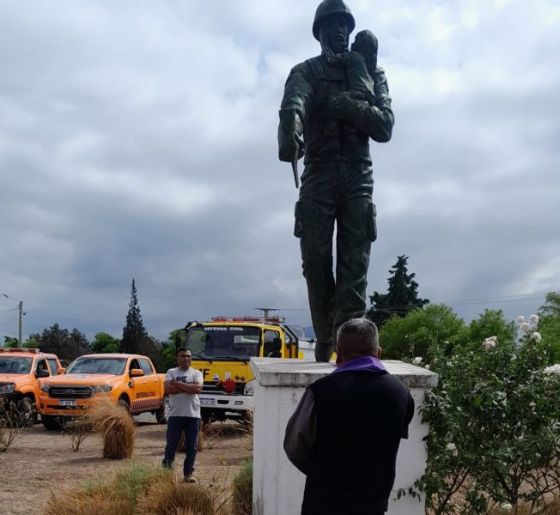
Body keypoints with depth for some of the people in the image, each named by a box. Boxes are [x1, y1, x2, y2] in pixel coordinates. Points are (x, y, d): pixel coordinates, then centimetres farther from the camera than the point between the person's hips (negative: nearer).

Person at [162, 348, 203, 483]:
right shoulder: (171, 372, 6)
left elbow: (198, 388, -14)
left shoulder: (196, 373, 6)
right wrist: (188, 387, -14)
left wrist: (177, 383, -12)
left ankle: (188, 474, 13)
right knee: (171, 445, 4)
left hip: (193, 415, 1)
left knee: (191, 447, 4)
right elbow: (167, 388, -12)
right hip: (175, 414, -1)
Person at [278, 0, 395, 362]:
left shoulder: (371, 72, 15)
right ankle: (325, 342, 8)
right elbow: (292, 107, -15)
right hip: (318, 174, 0)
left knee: (354, 265, -8)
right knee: (316, 261, -3)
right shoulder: (306, 72, 10)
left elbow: (385, 126, 2)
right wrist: (289, 136, -38)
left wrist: (347, 105, -14)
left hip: (358, 175, 1)